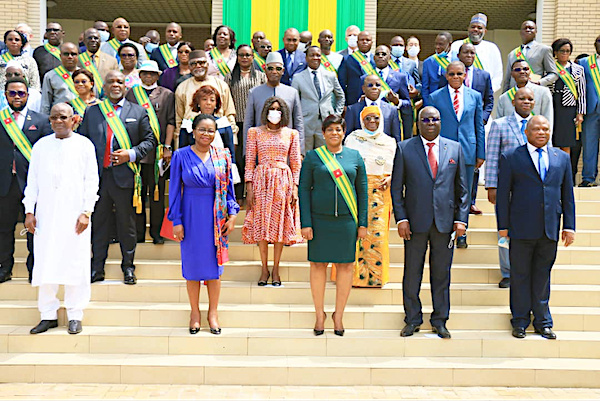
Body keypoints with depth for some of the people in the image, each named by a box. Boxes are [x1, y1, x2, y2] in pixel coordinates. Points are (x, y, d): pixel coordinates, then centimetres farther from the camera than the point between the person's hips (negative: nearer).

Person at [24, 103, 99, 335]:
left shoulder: (84, 145, 4)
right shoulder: (41, 146, 11)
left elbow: (91, 181, 1)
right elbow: (32, 180, 12)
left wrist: (86, 212, -6)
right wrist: (29, 211, 5)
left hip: (74, 215, -2)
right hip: (46, 215, 3)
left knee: (75, 264, -1)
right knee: (45, 264, 2)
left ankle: (75, 316, 10)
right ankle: (48, 315, 14)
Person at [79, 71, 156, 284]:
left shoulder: (138, 112, 7)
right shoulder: (91, 112, 12)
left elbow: (150, 140, 6)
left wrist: (131, 154, -10)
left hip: (125, 176, -2)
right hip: (98, 176, 2)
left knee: (127, 223, 6)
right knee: (98, 222, 8)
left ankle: (128, 267, 17)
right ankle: (97, 268, 18)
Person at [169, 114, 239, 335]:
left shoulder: (222, 156, 3)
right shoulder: (181, 156, -1)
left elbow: (229, 187, 7)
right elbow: (175, 190, -1)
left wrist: (232, 214, -2)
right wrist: (176, 221, -5)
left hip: (216, 216, 1)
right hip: (191, 215, -1)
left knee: (214, 263, 6)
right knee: (192, 262, 6)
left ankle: (213, 313, 20)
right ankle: (195, 312, 22)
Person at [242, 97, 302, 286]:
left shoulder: (291, 134, 7)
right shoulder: (255, 132, 6)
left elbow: (296, 163, 7)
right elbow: (250, 161, 3)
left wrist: (295, 189, -1)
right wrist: (249, 188, -4)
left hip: (283, 181, 0)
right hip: (261, 181, 0)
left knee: (280, 222, 1)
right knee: (261, 223, 1)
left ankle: (276, 269, 12)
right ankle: (264, 269, 12)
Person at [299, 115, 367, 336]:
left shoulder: (355, 156, 8)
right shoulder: (313, 157, 3)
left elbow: (362, 190, 8)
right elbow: (303, 189, 1)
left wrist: (363, 223, 3)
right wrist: (305, 223, -7)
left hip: (346, 219, 1)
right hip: (319, 219, -1)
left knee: (346, 266, 4)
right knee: (318, 264, 4)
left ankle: (339, 315, 19)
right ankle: (319, 314, 19)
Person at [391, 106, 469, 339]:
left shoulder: (455, 148, 8)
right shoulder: (404, 148, 3)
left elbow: (462, 188, 9)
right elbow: (396, 187, 2)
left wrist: (461, 219, 2)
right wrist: (401, 218, -6)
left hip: (445, 221, 1)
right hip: (415, 222, -1)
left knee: (442, 273, 9)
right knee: (412, 274, 6)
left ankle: (440, 321, 22)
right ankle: (412, 320, 21)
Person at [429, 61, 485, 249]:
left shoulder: (475, 96, 8)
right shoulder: (435, 97, 3)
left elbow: (479, 127, 10)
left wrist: (481, 153, 6)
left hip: (467, 152, 2)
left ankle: (461, 235, 18)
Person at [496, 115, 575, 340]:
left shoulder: (562, 158, 12)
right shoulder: (511, 158, 2)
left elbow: (567, 194, 12)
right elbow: (502, 194, 1)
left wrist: (569, 226, 7)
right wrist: (503, 225, -3)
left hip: (550, 229, 3)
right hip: (521, 229, -2)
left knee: (543, 275, 11)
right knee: (520, 275, 6)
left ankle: (542, 322, 23)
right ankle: (520, 321, 18)